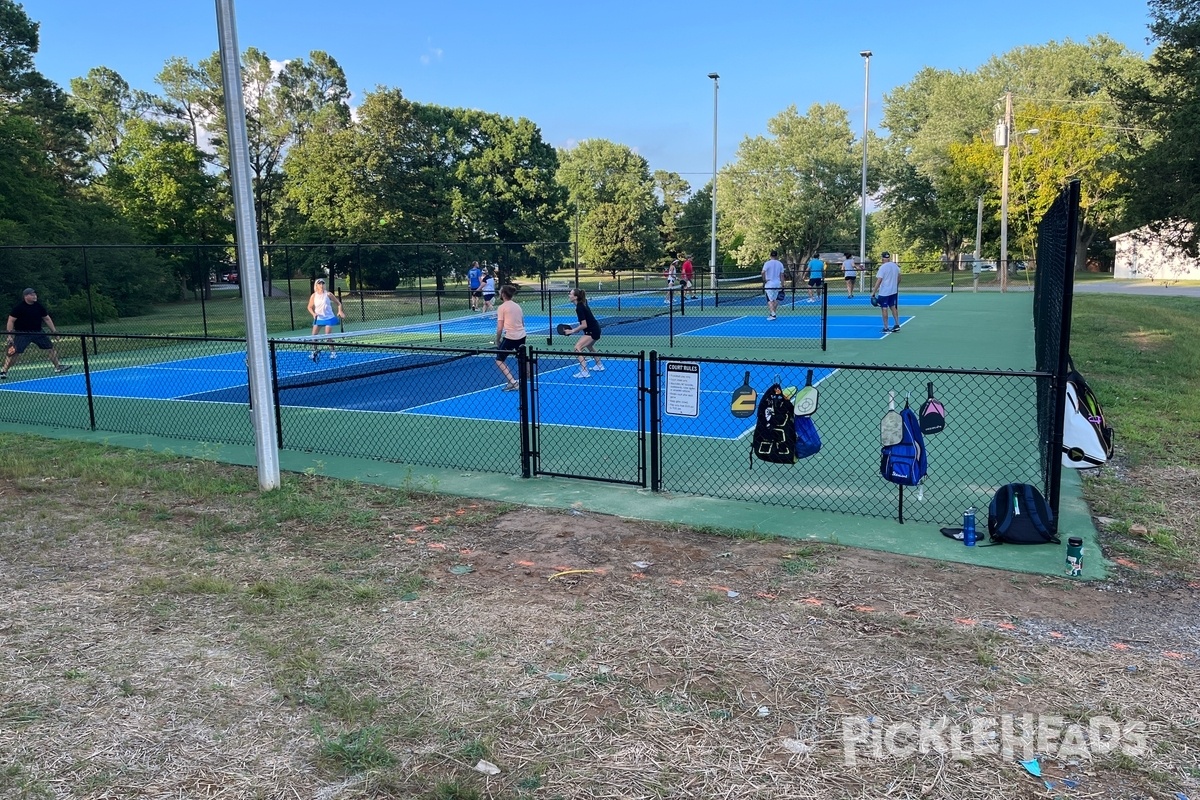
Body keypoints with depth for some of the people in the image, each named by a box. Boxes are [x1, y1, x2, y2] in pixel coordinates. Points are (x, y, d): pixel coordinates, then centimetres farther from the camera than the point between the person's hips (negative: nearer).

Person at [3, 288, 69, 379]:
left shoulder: (39, 306, 5)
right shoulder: (18, 307, -9)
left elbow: (47, 319, 14)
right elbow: (11, 321, -7)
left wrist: (54, 330, 10)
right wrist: (10, 335, -13)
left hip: (37, 332, 5)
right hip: (22, 334, -5)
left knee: (52, 348, 1)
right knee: (15, 352, -12)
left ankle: (58, 366, 15)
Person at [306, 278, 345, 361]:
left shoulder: (328, 294, -8)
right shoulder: (313, 296, -4)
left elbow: (338, 303, 0)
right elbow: (310, 307, 3)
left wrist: (340, 311, -16)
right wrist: (314, 313, -16)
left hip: (329, 318, -3)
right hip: (318, 318, 3)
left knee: (328, 335, -7)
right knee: (314, 335, 0)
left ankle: (332, 351, 8)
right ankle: (314, 352, 16)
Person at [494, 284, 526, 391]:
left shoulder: (502, 307, -8)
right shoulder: (517, 306, 11)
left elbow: (500, 328, -11)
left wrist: (497, 341, 0)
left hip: (510, 337, -7)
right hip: (522, 336, 7)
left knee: (499, 360, 3)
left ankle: (512, 382, -11)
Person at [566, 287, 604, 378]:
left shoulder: (579, 308, -21)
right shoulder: (582, 304, 6)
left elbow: (584, 325, -23)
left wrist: (572, 331, -17)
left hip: (592, 331, -11)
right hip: (595, 329, 11)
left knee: (577, 347, -18)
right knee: (589, 346, 34)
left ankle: (584, 372, -23)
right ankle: (599, 366, 51)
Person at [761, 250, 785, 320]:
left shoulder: (767, 263, -7)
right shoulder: (780, 264, 5)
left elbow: (763, 272, -22)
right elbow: (782, 275, 6)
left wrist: (764, 280, -8)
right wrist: (782, 286, 9)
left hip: (769, 285, -4)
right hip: (777, 284, 4)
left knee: (770, 300, -6)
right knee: (775, 300, 15)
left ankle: (772, 314, -22)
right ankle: (772, 314, 21)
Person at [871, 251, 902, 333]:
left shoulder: (882, 267, -16)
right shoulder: (895, 266, 4)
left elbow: (879, 281, -19)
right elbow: (899, 278, 13)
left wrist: (873, 292, -16)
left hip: (884, 292, -6)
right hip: (894, 291, 6)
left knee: (884, 309, 1)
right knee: (893, 307, 17)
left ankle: (886, 328, 2)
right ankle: (897, 324, 17)